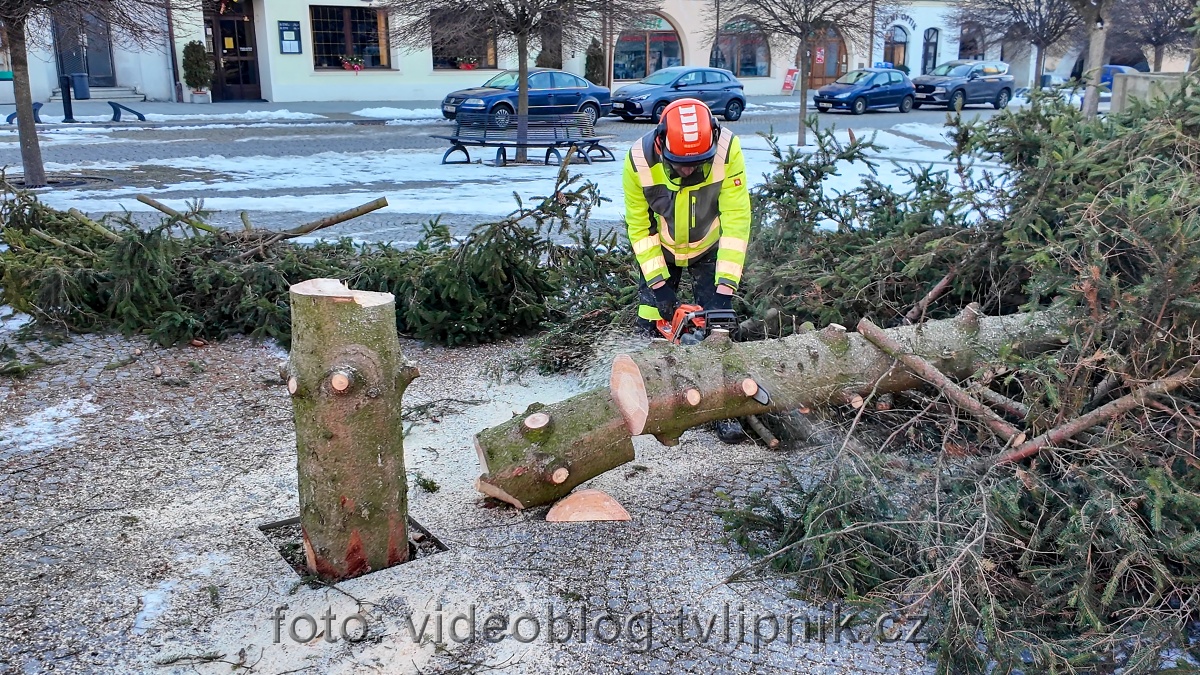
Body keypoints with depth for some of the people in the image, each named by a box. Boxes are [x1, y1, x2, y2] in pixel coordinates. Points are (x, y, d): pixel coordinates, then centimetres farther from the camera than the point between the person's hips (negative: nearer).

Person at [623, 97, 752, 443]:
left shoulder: (727, 150, -32)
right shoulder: (639, 161, -29)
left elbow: (737, 219, -29)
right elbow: (639, 225, -18)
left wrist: (726, 282, -34)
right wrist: (657, 281, -24)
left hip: (710, 251, -1)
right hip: (660, 253, 1)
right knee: (651, 324, -1)